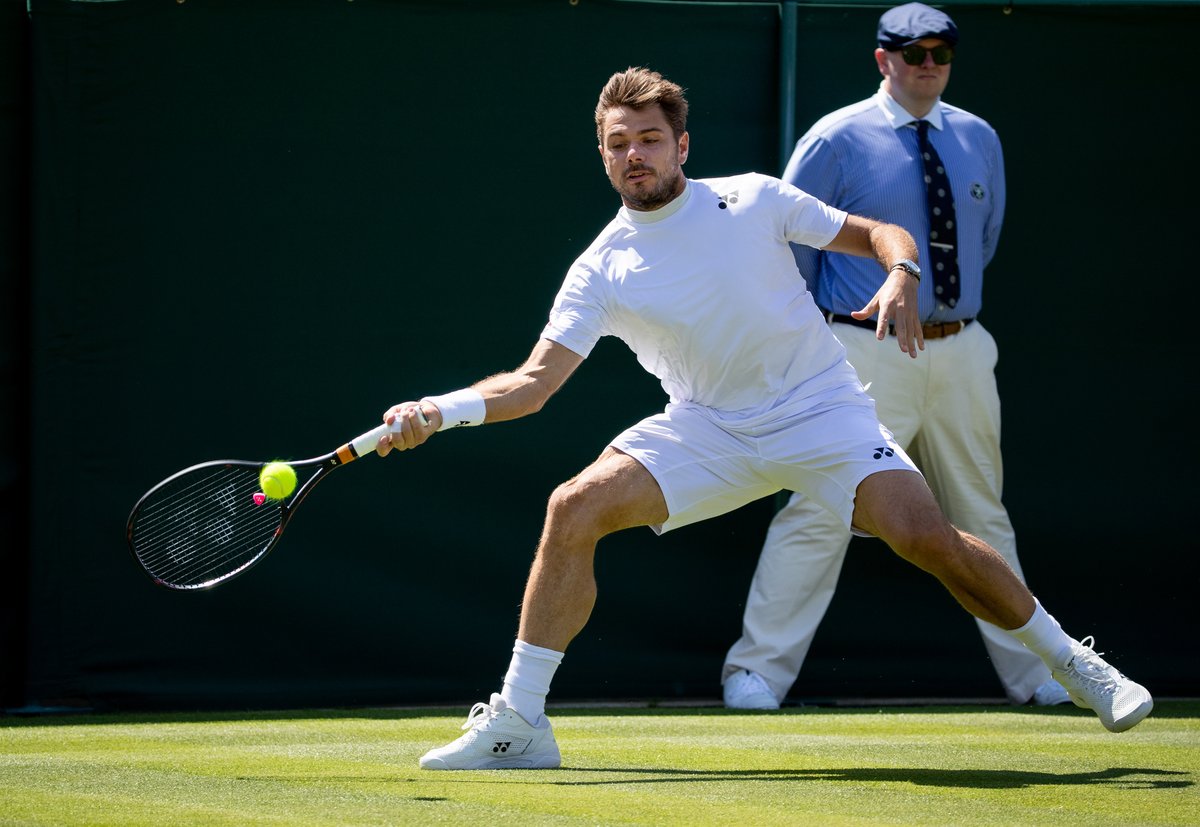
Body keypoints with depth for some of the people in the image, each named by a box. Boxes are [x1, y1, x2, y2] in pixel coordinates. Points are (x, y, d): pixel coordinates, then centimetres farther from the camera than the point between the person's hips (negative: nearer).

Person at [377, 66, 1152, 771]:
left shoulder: (753, 199, -5)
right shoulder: (601, 271, -3)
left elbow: (878, 234, 1)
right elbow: (535, 381, -7)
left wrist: (900, 277, -22)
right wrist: (438, 410, -23)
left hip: (823, 412, -2)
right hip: (705, 430, 2)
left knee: (925, 535, -22)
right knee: (574, 509, -18)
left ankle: (1074, 663, -1)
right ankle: (519, 721, -11)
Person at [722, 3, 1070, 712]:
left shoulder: (979, 140, 11)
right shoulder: (838, 140, -4)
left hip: (961, 353, 5)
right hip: (867, 353, -5)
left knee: (982, 515, 13)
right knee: (820, 511, -12)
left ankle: (1031, 673, 19)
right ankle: (758, 672, -10)